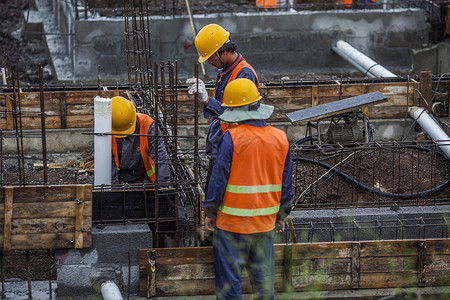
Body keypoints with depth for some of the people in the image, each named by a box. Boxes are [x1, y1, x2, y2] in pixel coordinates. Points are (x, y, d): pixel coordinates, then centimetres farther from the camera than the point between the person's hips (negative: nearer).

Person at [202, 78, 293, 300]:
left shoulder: (232, 138, -15)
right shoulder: (280, 138, 0)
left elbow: (219, 178, -11)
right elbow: (286, 183, 7)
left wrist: (210, 212, 1)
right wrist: (282, 215, 19)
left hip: (232, 223, -4)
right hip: (265, 222, 5)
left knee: (229, 279, 5)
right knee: (263, 278, 14)